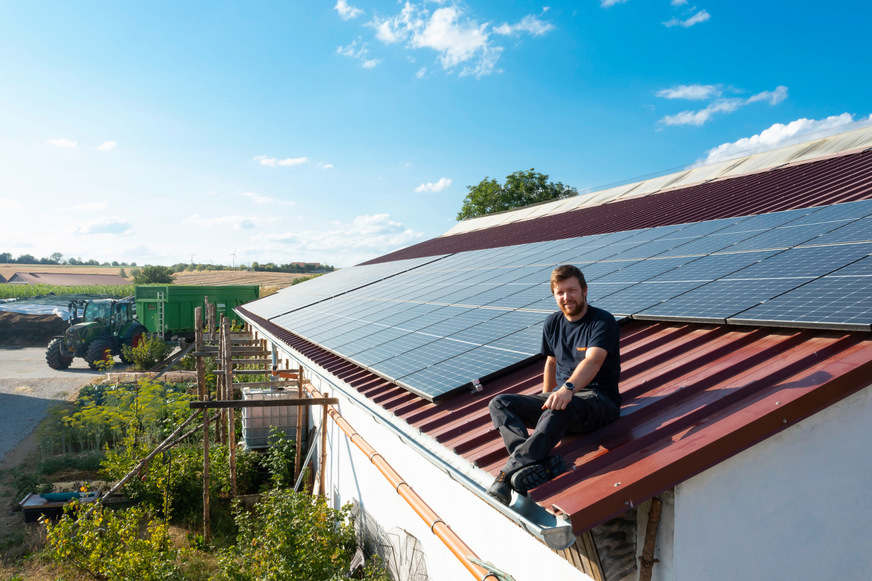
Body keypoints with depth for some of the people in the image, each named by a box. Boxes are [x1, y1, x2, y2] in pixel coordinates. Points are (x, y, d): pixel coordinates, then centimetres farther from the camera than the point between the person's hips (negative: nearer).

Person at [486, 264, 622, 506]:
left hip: (598, 398, -7)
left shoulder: (603, 322, -8)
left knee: (559, 409, -41)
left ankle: (510, 472, -47)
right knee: (499, 403, -13)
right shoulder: (553, 323, 12)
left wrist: (568, 388, -44)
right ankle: (538, 463, -40)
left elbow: (593, 361, -26)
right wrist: (546, 401, 25)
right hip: (562, 396, 7)